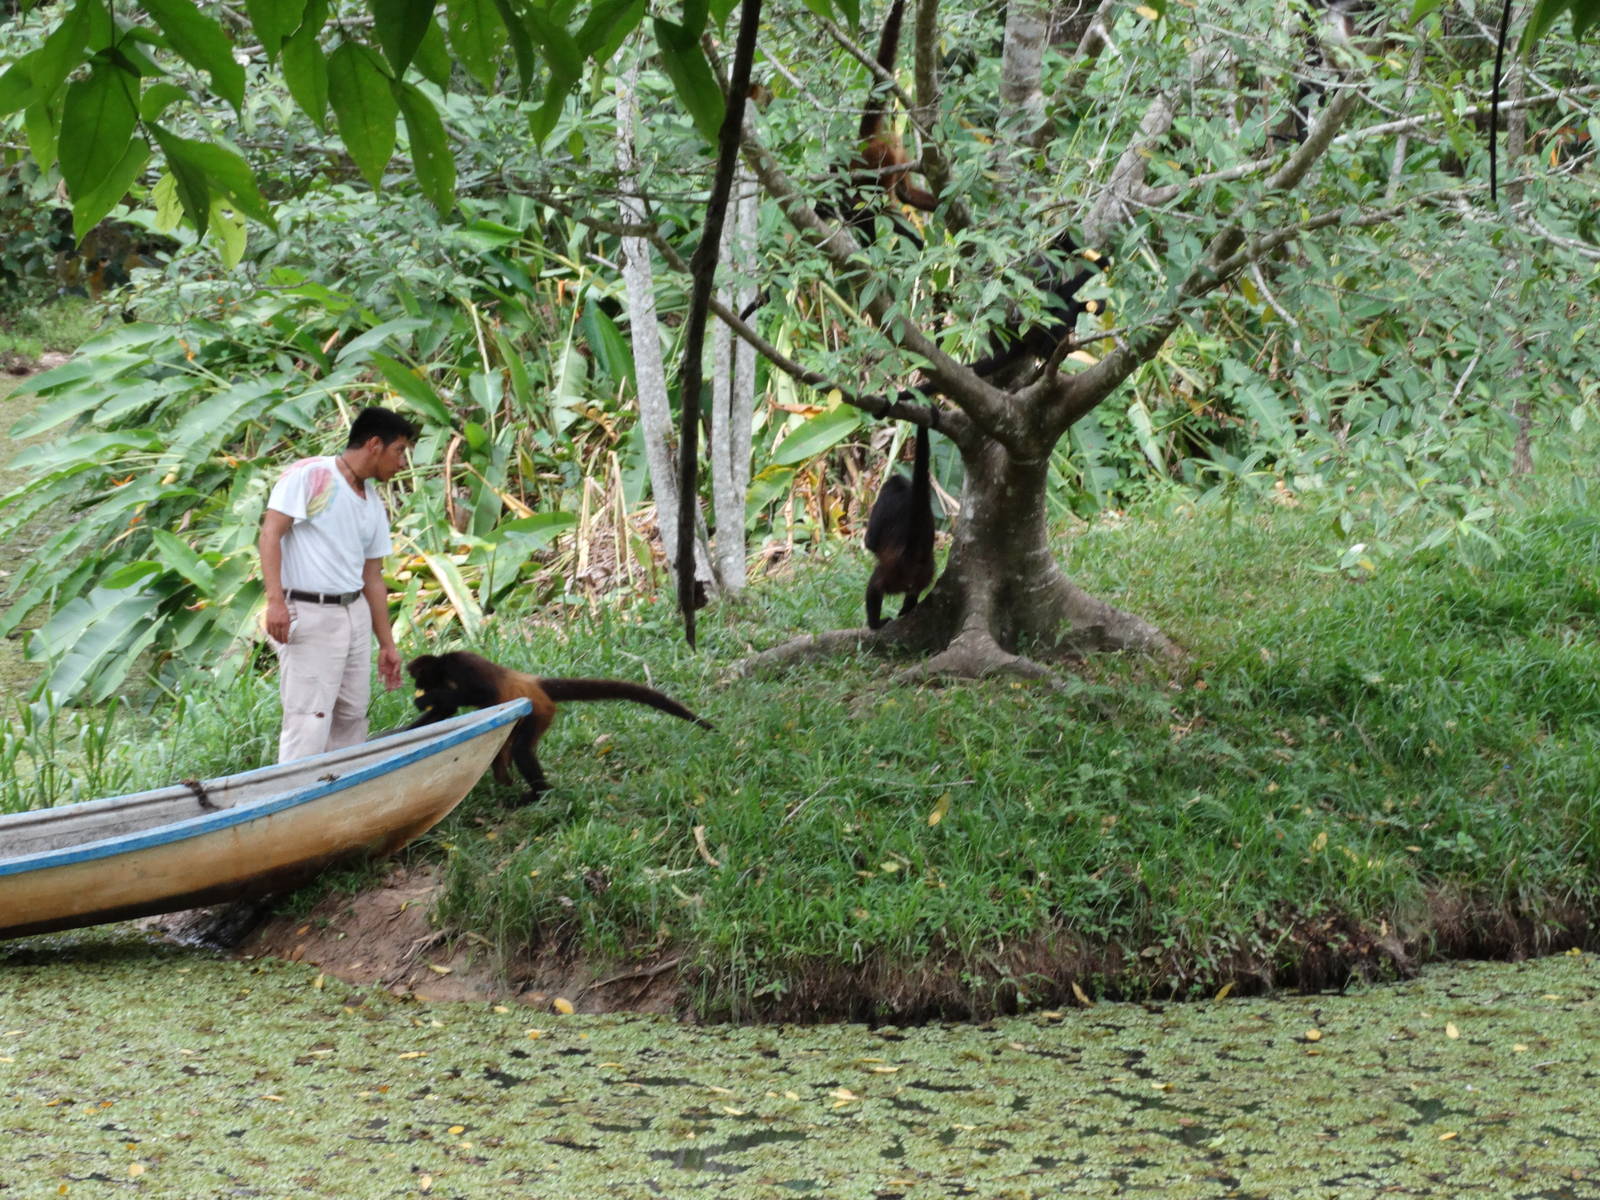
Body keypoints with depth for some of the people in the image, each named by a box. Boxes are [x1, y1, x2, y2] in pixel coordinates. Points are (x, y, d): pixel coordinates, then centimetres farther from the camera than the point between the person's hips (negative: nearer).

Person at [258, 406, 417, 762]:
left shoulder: (373, 505, 16)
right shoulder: (309, 476, -7)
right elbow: (271, 534, -13)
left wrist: (387, 643, 19)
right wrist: (275, 600, -23)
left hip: (355, 613, 8)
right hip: (309, 615, -8)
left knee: (352, 716, 11)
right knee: (309, 720, -13)